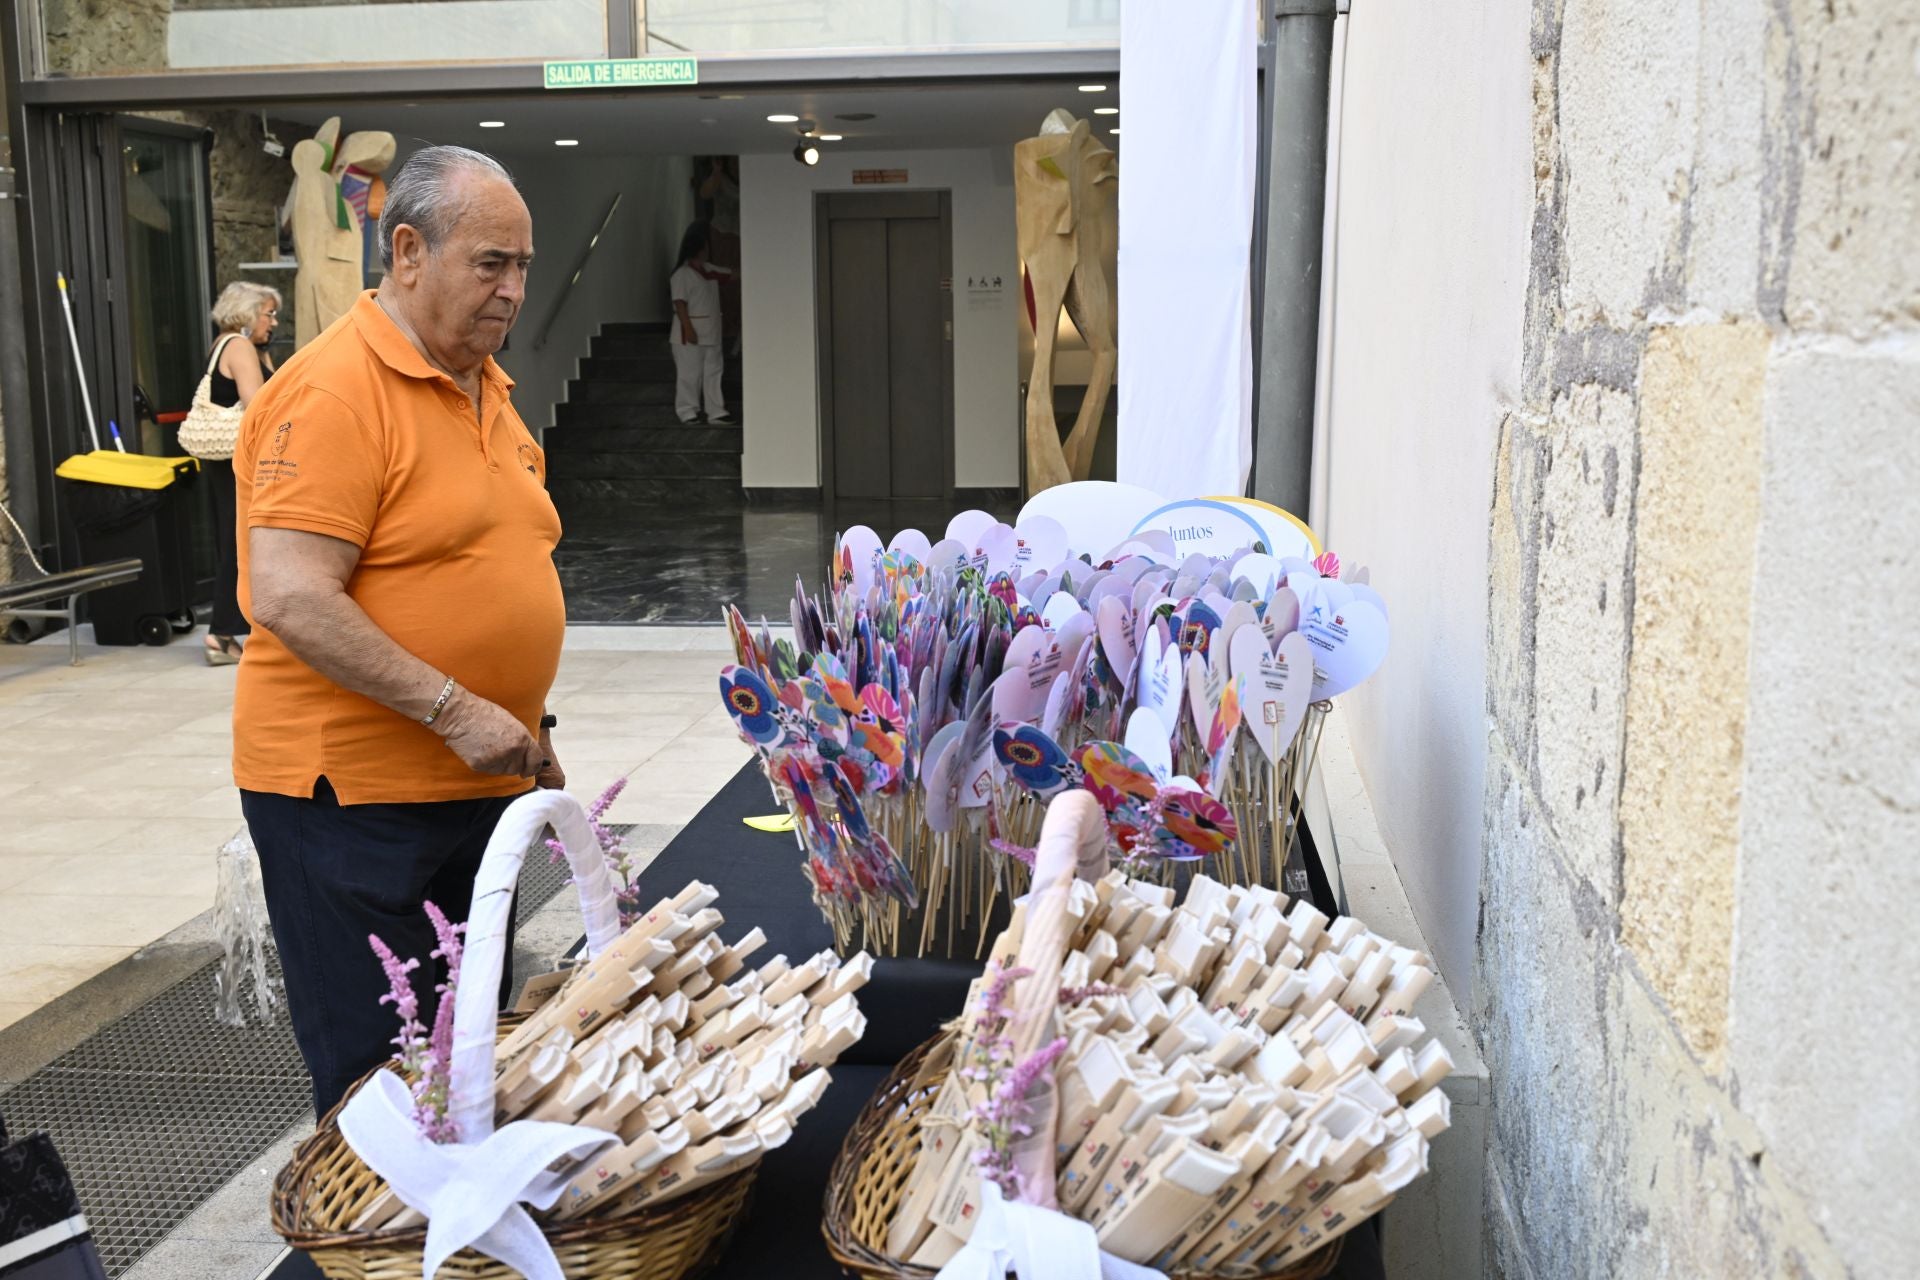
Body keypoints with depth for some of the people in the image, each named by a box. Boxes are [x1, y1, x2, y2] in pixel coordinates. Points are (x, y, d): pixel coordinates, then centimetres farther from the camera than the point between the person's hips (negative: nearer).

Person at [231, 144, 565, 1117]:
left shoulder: (483, 386, 12)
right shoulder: (331, 391, -16)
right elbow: (288, 599, -24)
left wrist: (526, 726, 17)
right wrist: (454, 709, -24)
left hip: (478, 783, 9)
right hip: (353, 792, -8)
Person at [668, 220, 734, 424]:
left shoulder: (709, 270, 13)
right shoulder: (682, 274, -12)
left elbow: (730, 274, 21)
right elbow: (680, 303, -17)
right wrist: (688, 328, -22)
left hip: (711, 334, 8)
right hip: (690, 334, -8)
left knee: (714, 373, 8)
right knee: (689, 374, -1)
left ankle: (716, 411, 12)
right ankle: (688, 412, 6)